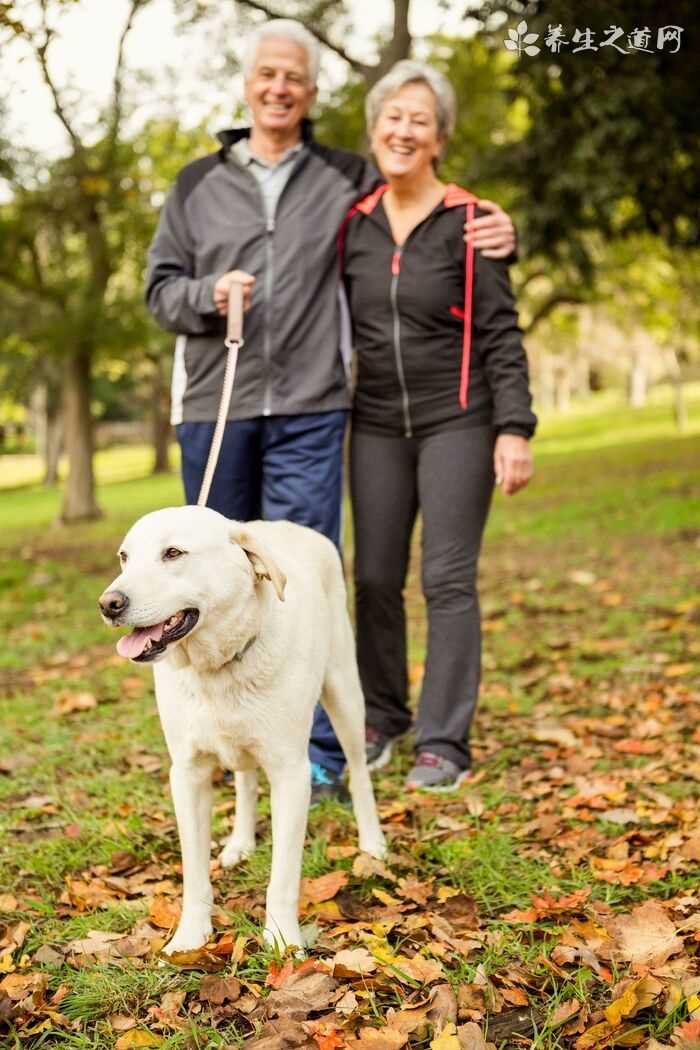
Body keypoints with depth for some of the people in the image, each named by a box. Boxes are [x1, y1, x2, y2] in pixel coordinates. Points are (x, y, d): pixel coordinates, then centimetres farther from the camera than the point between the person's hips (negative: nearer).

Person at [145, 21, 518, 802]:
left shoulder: (349, 179, 9)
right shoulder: (198, 183, 13)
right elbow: (159, 288, 11)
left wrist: (494, 233, -4)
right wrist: (208, 293, -10)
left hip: (308, 409, -2)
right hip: (214, 405, 2)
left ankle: (319, 750, 1)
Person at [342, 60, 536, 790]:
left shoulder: (468, 222, -4)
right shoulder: (354, 225, 7)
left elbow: (501, 334, -6)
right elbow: (339, 327, 13)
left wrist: (513, 428, -14)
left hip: (456, 421, -4)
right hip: (377, 425, 4)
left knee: (448, 579, -4)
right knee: (374, 575, 5)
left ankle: (443, 741, 4)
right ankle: (381, 716, 23)